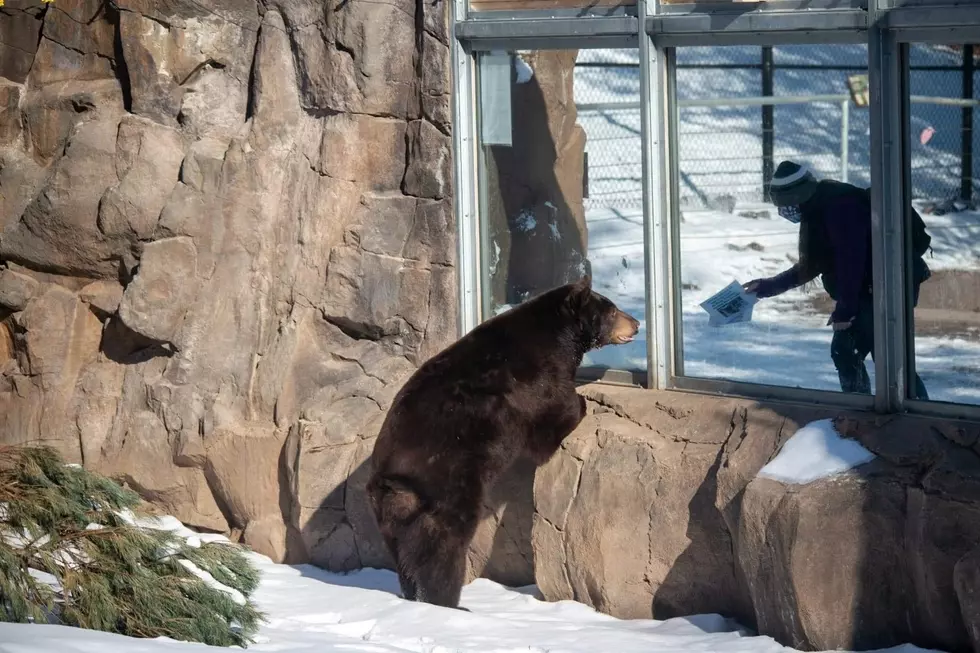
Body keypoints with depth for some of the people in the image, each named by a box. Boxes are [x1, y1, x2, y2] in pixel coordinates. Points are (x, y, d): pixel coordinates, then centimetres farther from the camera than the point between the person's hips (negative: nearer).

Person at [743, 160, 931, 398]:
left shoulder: (840, 207, -22)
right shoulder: (816, 213, 12)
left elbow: (850, 261, -26)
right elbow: (809, 267, 22)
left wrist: (844, 310, -21)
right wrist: (769, 286, 22)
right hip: (867, 289, 11)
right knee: (843, 350, 10)